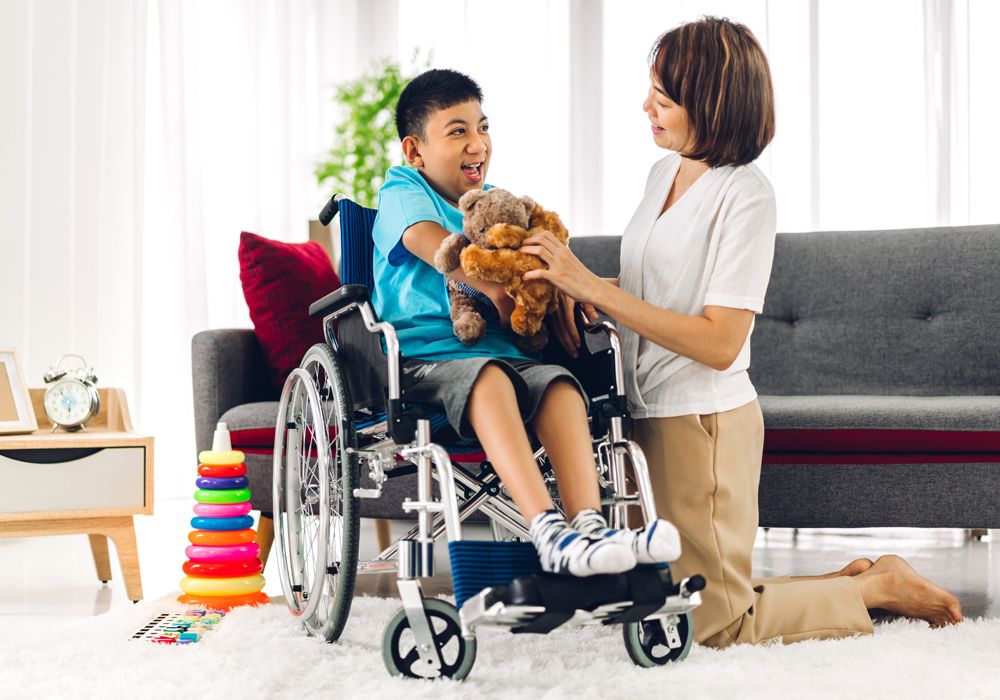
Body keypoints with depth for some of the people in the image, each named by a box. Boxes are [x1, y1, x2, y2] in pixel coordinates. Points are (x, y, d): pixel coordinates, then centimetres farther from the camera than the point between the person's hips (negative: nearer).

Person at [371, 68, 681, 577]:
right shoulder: (402, 190, 6)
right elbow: (425, 238, -15)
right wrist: (494, 288, -25)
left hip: (502, 351, 5)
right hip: (424, 358, -5)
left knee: (560, 384, -28)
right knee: (486, 377, -38)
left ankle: (587, 525, -46)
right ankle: (548, 532, -53)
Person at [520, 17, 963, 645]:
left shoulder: (745, 193, -16)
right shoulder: (666, 172, 9)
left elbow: (719, 343, -22)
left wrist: (595, 288, -23)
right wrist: (577, 290, 1)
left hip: (704, 421, -8)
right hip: (653, 415, 8)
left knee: (710, 625, 0)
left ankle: (879, 588, 17)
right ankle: (851, 580, 27)